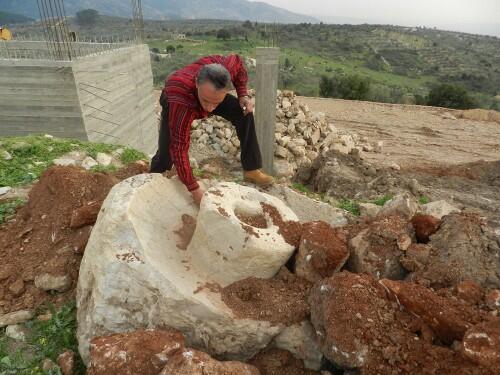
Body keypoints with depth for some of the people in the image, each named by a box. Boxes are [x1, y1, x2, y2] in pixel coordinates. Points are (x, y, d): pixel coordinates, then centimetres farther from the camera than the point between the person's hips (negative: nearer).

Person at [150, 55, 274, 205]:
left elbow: (238, 62, -12)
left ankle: (251, 170, -5)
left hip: (212, 93, 3)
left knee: (245, 113, -16)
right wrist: (194, 189, -41)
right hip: (173, 101, -3)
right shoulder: (180, 100, -49)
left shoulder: (224, 66, -39)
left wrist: (243, 95, -24)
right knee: (167, 151, -15)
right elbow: (179, 147, -43)